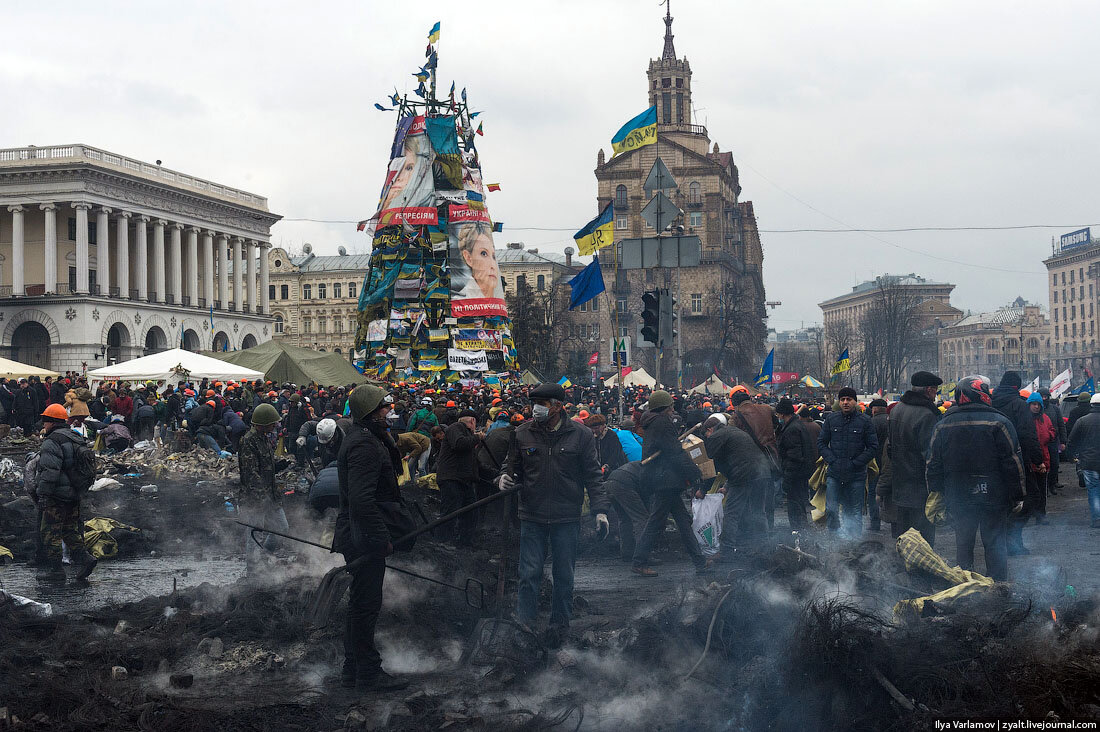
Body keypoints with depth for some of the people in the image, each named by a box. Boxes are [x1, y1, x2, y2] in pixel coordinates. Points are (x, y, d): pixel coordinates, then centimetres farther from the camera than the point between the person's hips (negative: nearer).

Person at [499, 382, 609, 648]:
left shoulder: (580, 435, -1)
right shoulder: (523, 434, 2)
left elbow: (592, 475, 2)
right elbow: (513, 466, 13)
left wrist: (600, 509, -4)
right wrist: (505, 478, -10)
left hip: (567, 518, 0)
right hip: (532, 517, 1)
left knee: (564, 576, 9)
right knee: (529, 574, -1)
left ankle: (560, 624, 23)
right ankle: (523, 625, 7)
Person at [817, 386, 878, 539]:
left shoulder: (864, 421, 1)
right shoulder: (831, 419, 8)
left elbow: (873, 446, 0)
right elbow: (821, 443, 11)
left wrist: (855, 463, -9)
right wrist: (832, 460, -3)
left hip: (856, 475, -2)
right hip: (834, 474, 2)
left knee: (855, 512, 4)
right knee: (831, 509, -2)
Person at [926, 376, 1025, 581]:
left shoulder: (942, 426, 3)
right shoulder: (999, 422, -8)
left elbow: (933, 465, 6)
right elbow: (1013, 463, -8)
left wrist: (936, 495, 12)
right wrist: (1018, 496, -1)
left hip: (957, 497, 3)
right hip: (993, 496, -3)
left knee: (963, 543, 12)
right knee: (995, 543, 5)